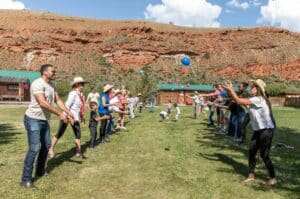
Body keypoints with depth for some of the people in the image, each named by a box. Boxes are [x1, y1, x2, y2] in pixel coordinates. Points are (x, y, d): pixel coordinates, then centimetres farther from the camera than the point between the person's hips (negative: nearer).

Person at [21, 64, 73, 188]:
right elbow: (43, 103, -30)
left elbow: (58, 100, 11)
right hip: (33, 120, -10)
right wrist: (59, 114, -28)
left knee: (46, 145, 17)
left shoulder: (51, 85, 8)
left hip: (44, 120, 10)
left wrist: (68, 112, 1)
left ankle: (40, 171, 32)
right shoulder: (38, 84, -21)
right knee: (34, 148, -11)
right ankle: (26, 179, 0)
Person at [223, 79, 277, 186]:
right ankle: (251, 175, 21)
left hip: (266, 130, -10)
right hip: (258, 130, 10)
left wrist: (230, 89, -16)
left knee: (264, 155, -2)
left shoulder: (258, 99, -21)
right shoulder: (254, 100, 8)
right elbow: (239, 100, 6)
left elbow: (239, 101, -23)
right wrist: (231, 90, -2)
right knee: (251, 152, 10)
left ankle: (273, 178, 15)